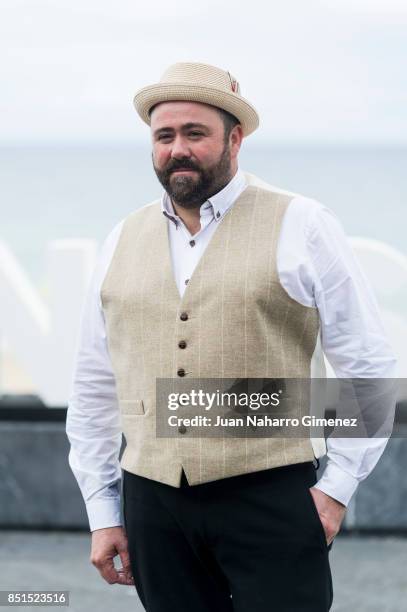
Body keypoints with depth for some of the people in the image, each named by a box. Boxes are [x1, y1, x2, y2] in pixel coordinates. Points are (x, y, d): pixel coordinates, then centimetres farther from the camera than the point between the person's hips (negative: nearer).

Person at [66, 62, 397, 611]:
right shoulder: (123, 241, 12)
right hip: (153, 505, 3)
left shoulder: (301, 227, 0)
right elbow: (94, 389, 16)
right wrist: (102, 513, 12)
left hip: (270, 498, -3)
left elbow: (369, 367, 1)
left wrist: (338, 486, -5)